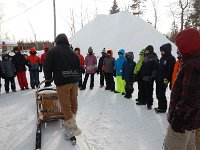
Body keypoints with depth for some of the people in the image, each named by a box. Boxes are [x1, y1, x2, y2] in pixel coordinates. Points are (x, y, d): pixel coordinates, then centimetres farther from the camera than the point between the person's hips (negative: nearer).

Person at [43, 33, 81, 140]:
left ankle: (73, 128, -2)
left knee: (65, 105, -1)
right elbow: (78, 66, 18)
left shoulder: (53, 51, 3)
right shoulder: (73, 52, 18)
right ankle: (70, 123, 25)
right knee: (74, 103, 14)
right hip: (74, 80, 6)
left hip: (62, 81, -6)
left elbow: (47, 66, 2)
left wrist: (48, 78, 17)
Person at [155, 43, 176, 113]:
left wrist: (166, 78, -23)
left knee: (161, 94, -4)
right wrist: (157, 77, 17)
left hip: (164, 80, -9)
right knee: (158, 94, 13)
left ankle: (163, 108, 8)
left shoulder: (171, 59, -11)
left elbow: (170, 70, -19)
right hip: (159, 80, 9)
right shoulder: (162, 58, 17)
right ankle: (160, 106, 25)